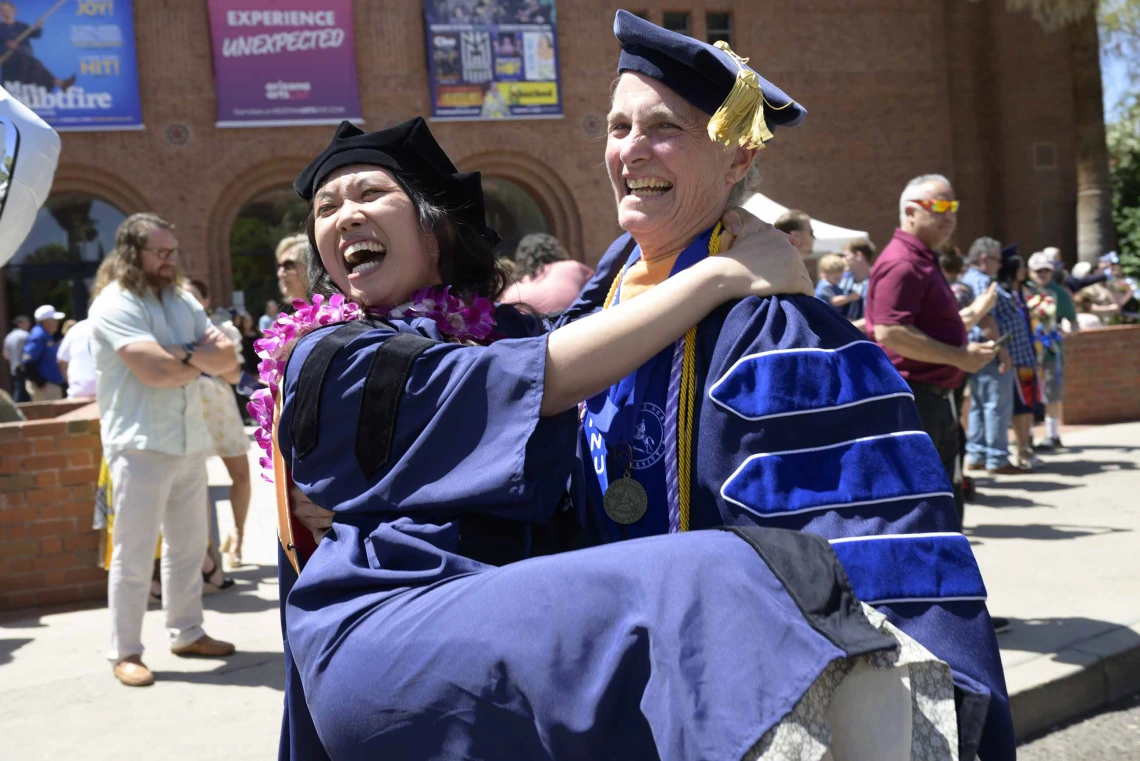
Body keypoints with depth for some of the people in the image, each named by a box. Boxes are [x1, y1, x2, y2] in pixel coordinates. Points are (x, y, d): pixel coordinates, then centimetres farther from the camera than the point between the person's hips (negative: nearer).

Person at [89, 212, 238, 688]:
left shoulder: (182, 302, 13)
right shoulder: (115, 305, -9)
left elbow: (227, 360, 5)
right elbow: (157, 370, -22)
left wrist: (186, 354, -14)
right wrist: (203, 357, -4)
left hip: (190, 443, 7)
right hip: (140, 447, -7)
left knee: (189, 545, 13)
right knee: (134, 553, -2)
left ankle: (186, 633, 26)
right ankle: (125, 653, 8)